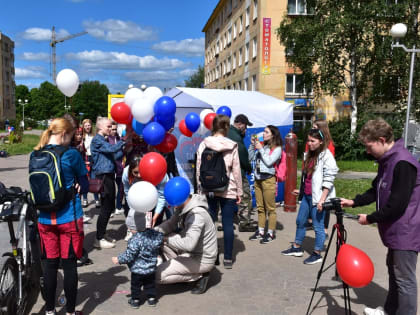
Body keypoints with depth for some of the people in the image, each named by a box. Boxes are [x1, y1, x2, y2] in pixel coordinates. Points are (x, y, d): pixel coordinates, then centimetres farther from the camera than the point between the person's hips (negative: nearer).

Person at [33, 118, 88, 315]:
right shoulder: (71, 155, -12)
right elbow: (84, 186, -3)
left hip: (45, 218, 5)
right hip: (69, 217, -4)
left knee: (50, 264, 14)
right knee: (69, 264, 6)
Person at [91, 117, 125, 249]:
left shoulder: (104, 140, 20)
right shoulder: (97, 140, -8)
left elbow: (114, 156, 13)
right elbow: (112, 149, -21)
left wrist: (124, 148, 2)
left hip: (108, 175, 9)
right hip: (103, 176, -9)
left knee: (109, 207, 12)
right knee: (106, 208, -6)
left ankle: (102, 235, 23)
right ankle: (99, 239, 3)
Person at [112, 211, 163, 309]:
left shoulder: (135, 240, -29)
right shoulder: (154, 234, -13)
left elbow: (129, 255, -24)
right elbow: (160, 239, 6)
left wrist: (119, 259, -9)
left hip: (137, 269, -5)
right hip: (151, 268, 5)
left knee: (135, 285, 17)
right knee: (150, 284, 24)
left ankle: (135, 300, 30)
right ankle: (151, 298, 33)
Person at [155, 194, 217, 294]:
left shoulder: (197, 215, -30)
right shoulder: (182, 208, -3)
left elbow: (189, 244, -38)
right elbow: (171, 224, 8)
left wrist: (167, 239, -24)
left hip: (202, 259, -9)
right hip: (191, 252, 9)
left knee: (158, 275, -15)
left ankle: (200, 276, -2)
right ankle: (178, 268, 10)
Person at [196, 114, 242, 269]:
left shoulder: (203, 144, 0)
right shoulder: (232, 146, -4)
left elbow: (199, 168, 2)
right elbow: (236, 170, -2)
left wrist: (200, 187, 10)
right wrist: (239, 191, 5)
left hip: (208, 190, 2)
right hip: (228, 190, -1)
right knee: (228, 224, 5)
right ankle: (227, 258, 11)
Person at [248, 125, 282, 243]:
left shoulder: (277, 148, -5)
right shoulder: (262, 145, 12)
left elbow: (268, 162, -15)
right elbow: (251, 158, 13)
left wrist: (260, 149, -10)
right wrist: (252, 145, 4)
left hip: (268, 180, -7)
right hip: (257, 179, 7)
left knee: (270, 208, 0)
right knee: (260, 207, 13)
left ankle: (271, 233, 8)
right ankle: (260, 231, 22)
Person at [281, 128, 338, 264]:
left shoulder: (326, 156, -13)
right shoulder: (311, 154, 13)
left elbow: (328, 180, -17)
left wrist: (322, 199, -21)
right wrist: (301, 190, 22)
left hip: (318, 197, -9)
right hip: (307, 195, 9)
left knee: (318, 225, 1)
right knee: (300, 221, 17)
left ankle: (317, 254, 16)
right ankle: (297, 248, 33)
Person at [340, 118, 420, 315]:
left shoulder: (403, 163, -23)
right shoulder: (386, 161, 8)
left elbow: (398, 204, -25)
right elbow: (376, 191, 17)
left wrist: (370, 218, -14)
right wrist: (354, 202, 6)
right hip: (395, 230, 10)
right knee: (394, 271, 23)